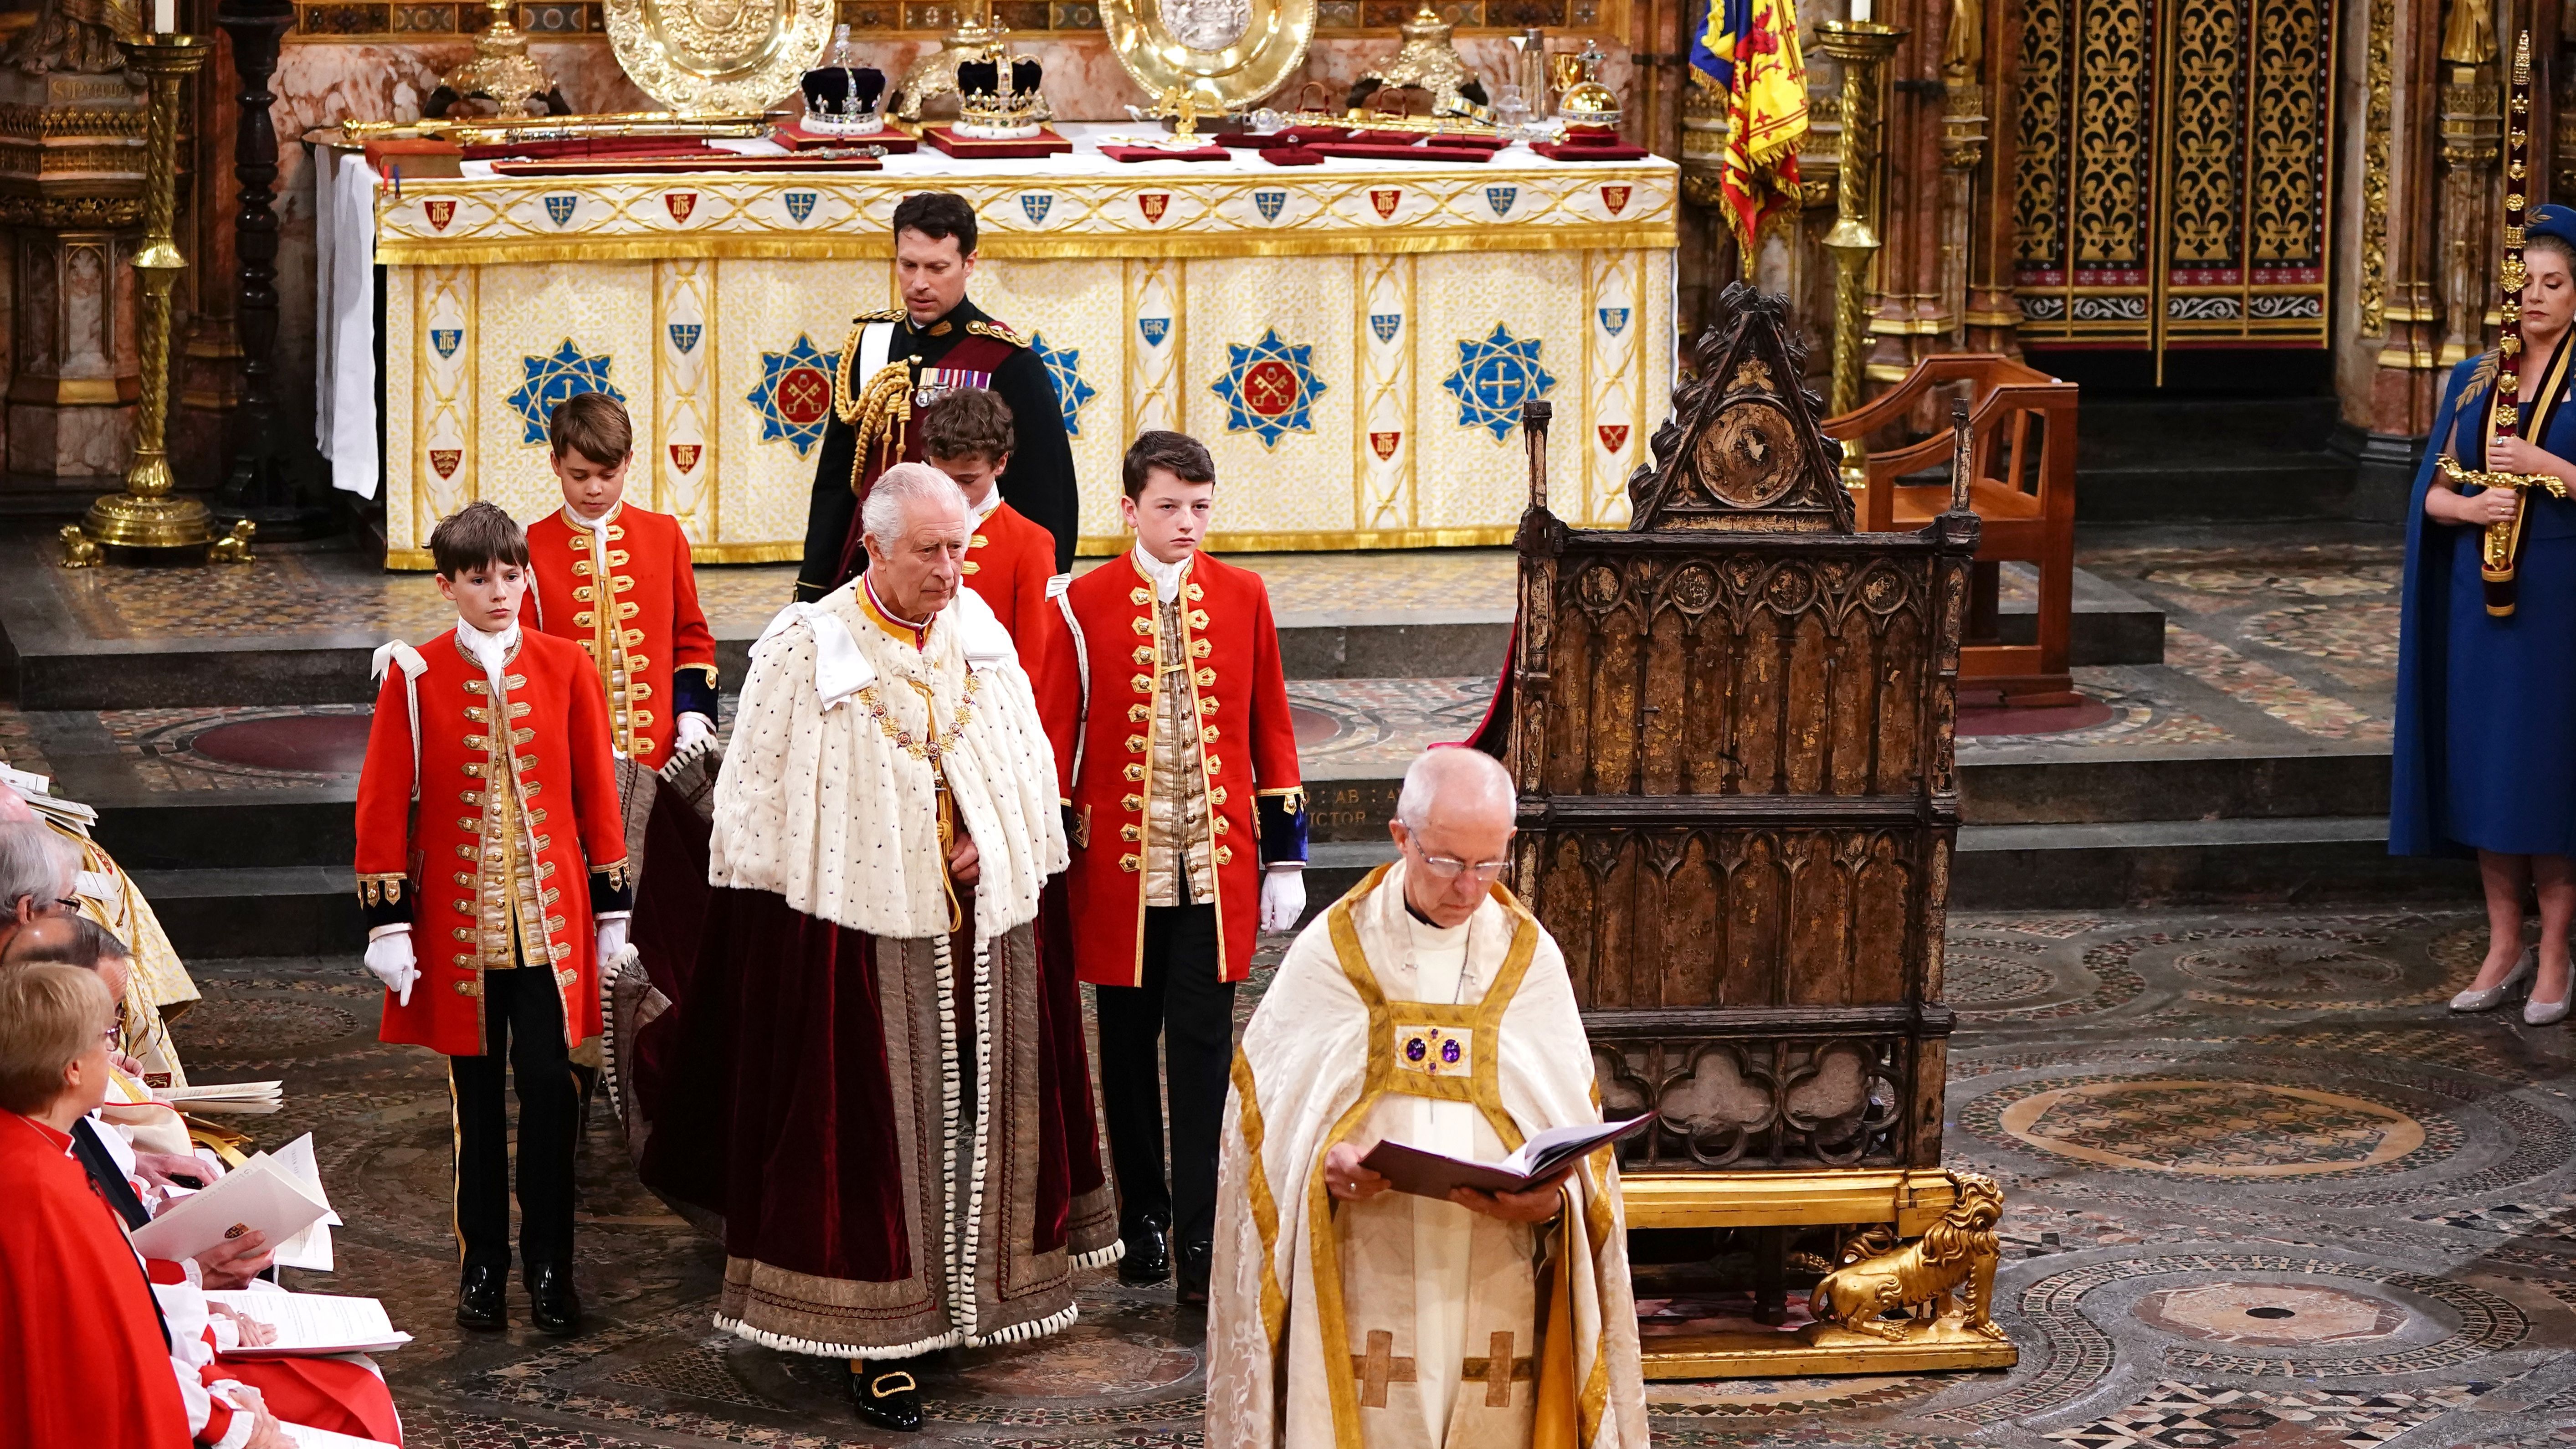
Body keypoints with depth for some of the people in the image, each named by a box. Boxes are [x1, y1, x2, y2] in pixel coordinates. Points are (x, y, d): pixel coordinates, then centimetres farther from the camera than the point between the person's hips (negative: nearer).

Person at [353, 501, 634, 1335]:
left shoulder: (566, 669, 1)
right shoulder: (415, 676, -3)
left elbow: (597, 791, 6)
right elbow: (384, 804, -2)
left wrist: (612, 908, 6)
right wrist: (387, 921, -5)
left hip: (551, 920, 1)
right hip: (457, 921, -1)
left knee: (549, 1086, -1)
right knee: (476, 1093, 8)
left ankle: (551, 1267, 10)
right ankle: (483, 1263, 19)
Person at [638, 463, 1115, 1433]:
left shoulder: (980, 632, 6)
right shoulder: (803, 651, -10)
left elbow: (1029, 763, 15)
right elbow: (756, 805, -6)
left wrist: (993, 845, -1)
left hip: (984, 931, 5)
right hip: (861, 932, -5)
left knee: (978, 1118, 13)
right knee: (870, 1130, -2)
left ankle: (975, 1293, 27)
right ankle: (874, 1343, 3)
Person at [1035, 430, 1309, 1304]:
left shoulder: (1242, 596, 4)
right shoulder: (1085, 605, -2)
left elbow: (1271, 730, 7)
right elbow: (1056, 735, 2)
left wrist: (1285, 857, 6)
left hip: (1217, 863, 0)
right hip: (1119, 863, 0)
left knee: (1203, 1046, -3)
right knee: (1128, 1047, 10)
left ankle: (1201, 1243, -2)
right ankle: (1143, 1221, 23)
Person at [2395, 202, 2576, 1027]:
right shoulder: (2474, 381, 10)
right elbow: (2431, 493, 8)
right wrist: (2470, 505, -12)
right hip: (2481, 601, 4)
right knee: (2487, 769, 5)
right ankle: (2505, 945, 14)